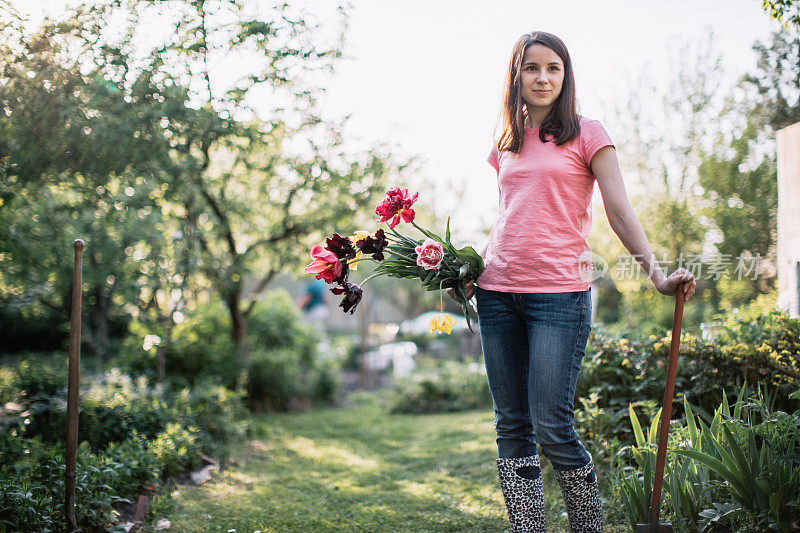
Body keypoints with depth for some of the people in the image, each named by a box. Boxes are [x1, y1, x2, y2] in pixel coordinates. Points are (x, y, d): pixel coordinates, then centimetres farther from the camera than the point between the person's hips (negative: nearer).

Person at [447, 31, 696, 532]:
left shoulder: (587, 134, 4)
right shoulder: (506, 145, 17)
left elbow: (620, 211, -1)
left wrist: (658, 274, -12)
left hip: (559, 293, -5)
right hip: (498, 294, 5)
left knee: (551, 427, -9)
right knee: (512, 427, 5)